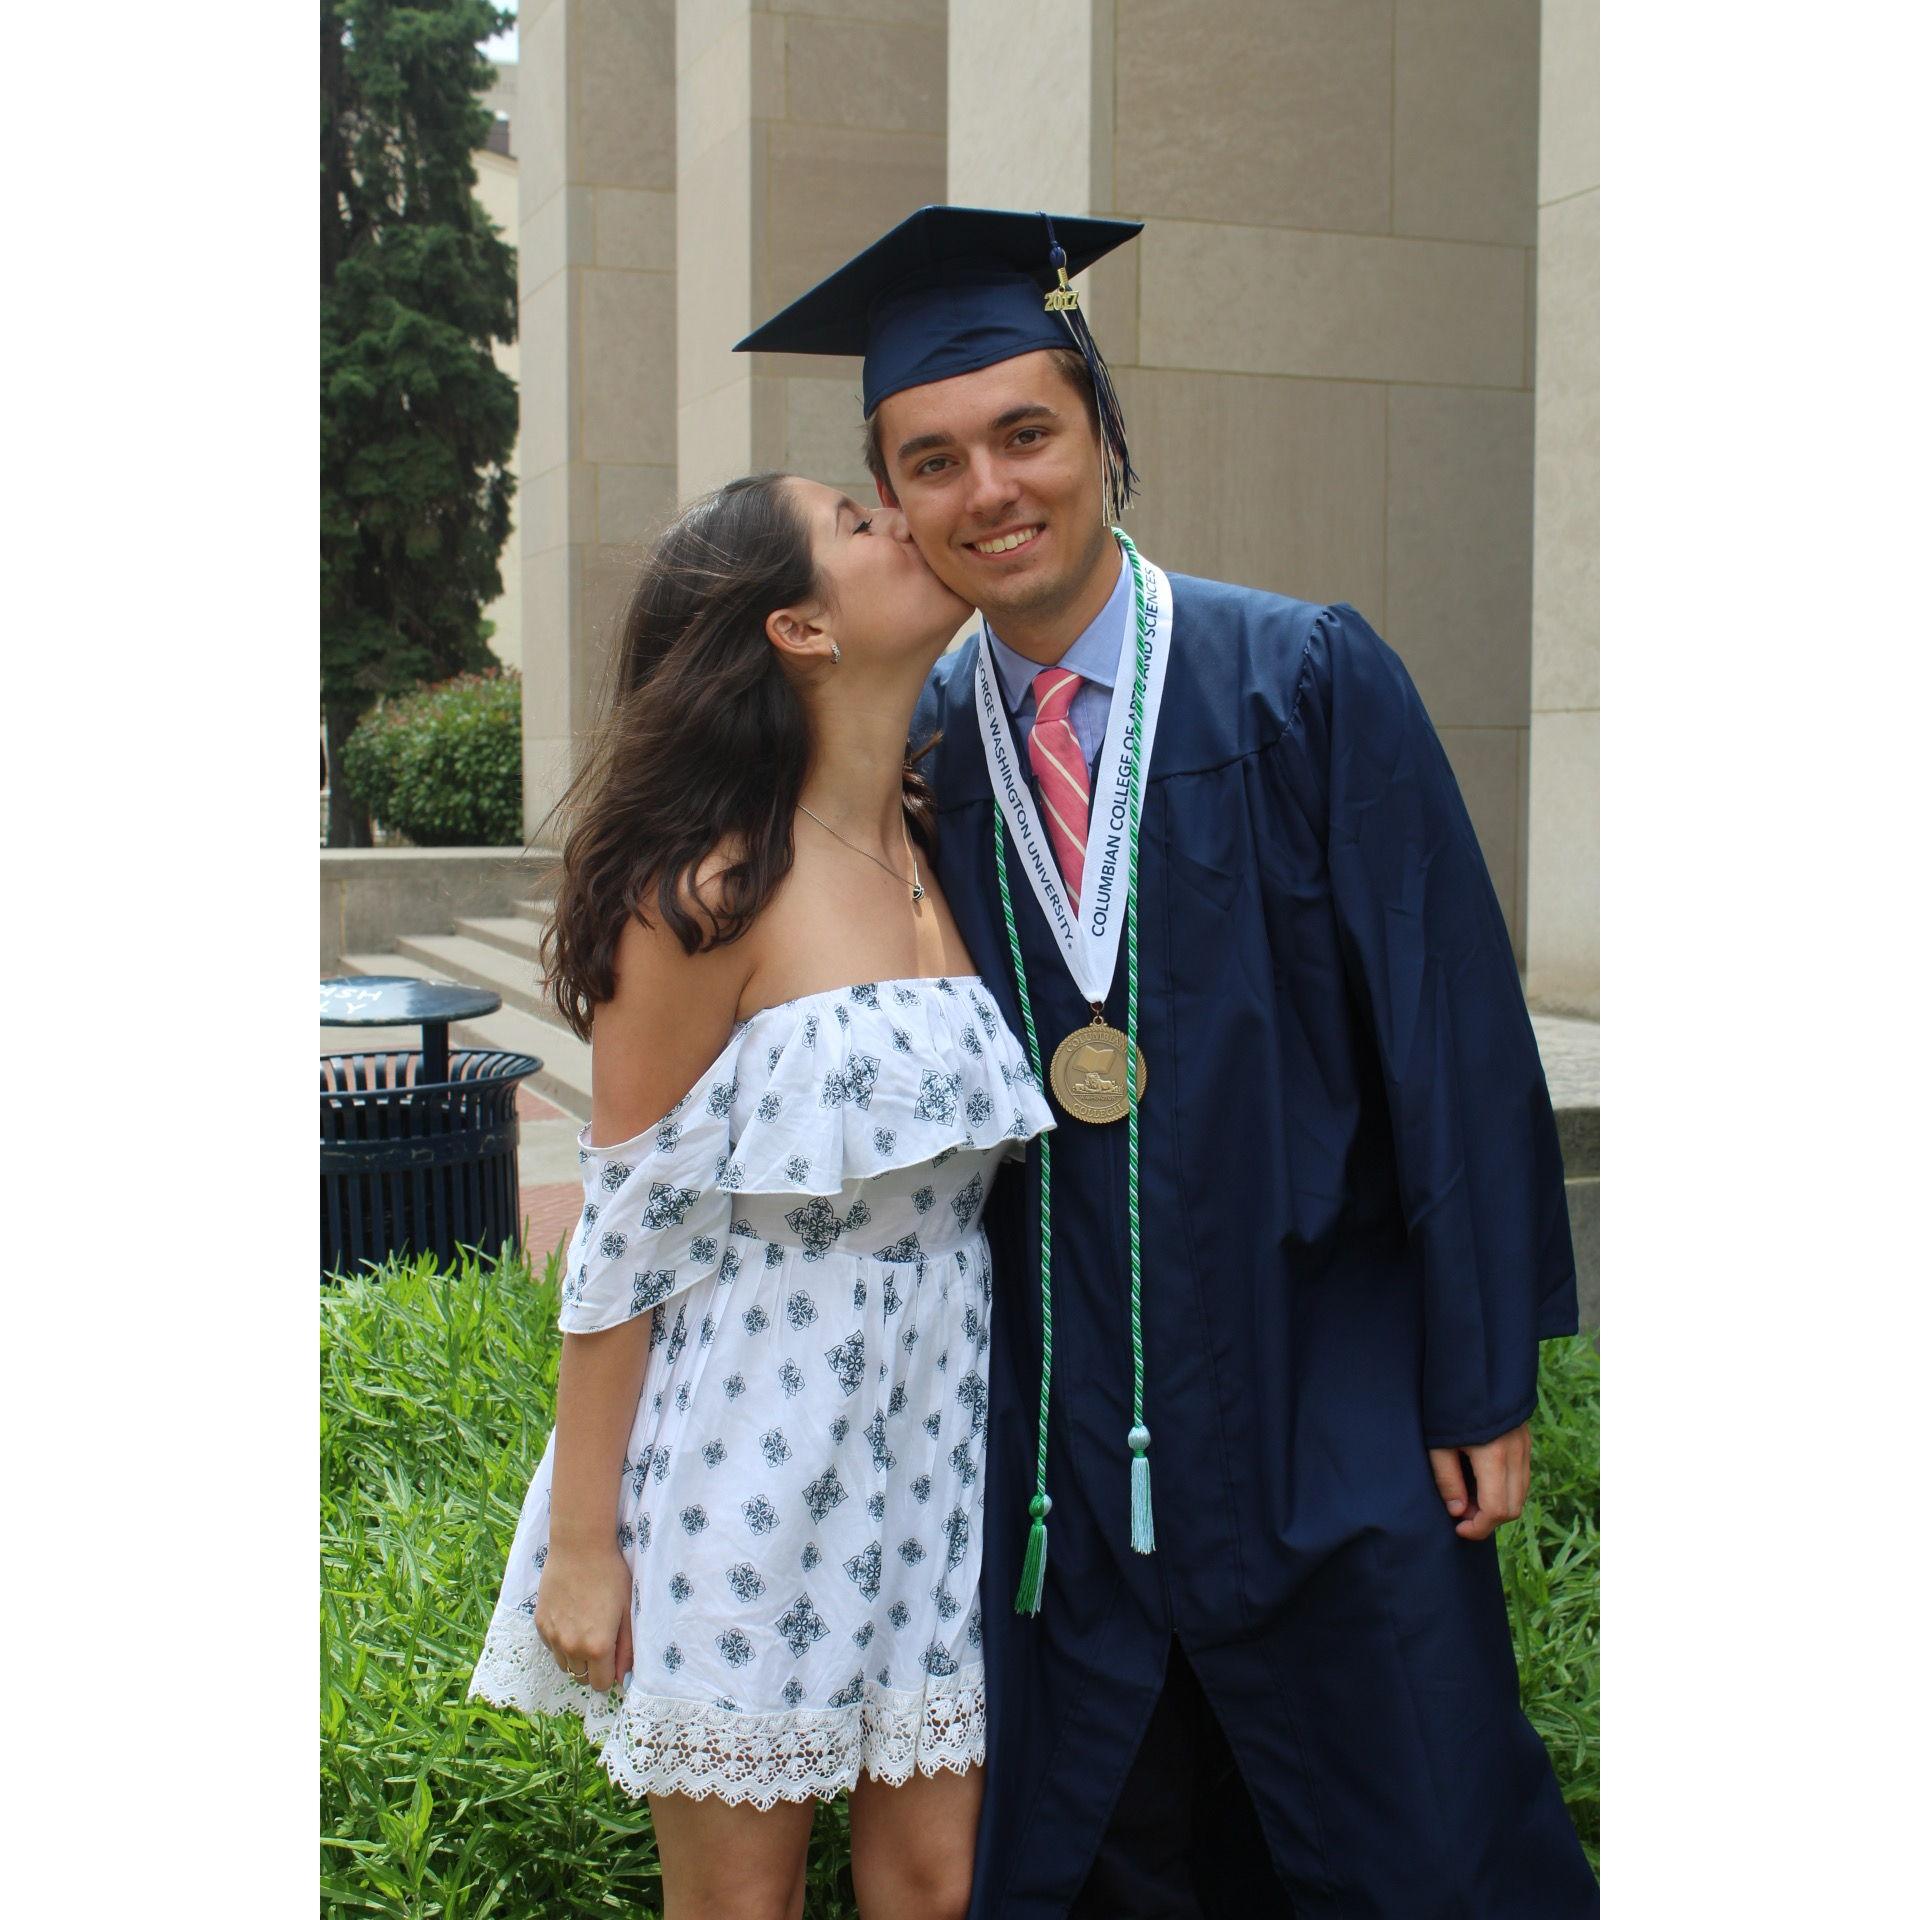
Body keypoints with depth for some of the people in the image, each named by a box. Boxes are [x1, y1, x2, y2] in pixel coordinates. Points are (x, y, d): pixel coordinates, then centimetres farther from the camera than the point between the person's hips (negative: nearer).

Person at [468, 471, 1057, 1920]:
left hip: (933, 1442, 6)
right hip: (752, 1456, -5)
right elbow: (625, 1225, -11)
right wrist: (579, 1541, -9)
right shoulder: (711, 887, -15)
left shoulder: (933, 852, 5)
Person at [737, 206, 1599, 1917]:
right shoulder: (917, 752, 2)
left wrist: (1484, 1377, -8)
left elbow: (1451, 1031, -8)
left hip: (1329, 1419, -3)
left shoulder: (1309, 683, -8)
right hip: (1051, 1444, 3)